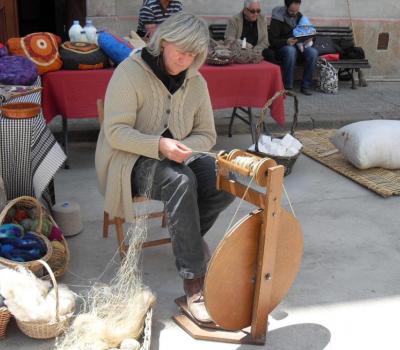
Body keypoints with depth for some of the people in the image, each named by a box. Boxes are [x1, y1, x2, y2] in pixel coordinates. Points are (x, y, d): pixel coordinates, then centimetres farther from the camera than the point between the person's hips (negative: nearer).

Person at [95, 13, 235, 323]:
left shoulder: (196, 82, 5)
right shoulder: (131, 71, -12)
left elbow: (206, 134, 9)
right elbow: (116, 131, -18)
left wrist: (184, 148, -14)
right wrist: (158, 145, -33)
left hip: (177, 158, 5)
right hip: (131, 161, -5)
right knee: (181, 181, -37)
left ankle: (185, 240, -1)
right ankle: (194, 280, -32)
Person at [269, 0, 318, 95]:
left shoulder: (299, 16, 9)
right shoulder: (277, 19, -9)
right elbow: (272, 41, -12)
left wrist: (308, 39, -6)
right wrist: (286, 42, -29)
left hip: (299, 45, 5)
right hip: (282, 47, -5)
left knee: (313, 52, -26)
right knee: (291, 50, -41)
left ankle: (306, 86, -17)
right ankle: (288, 87, -32)